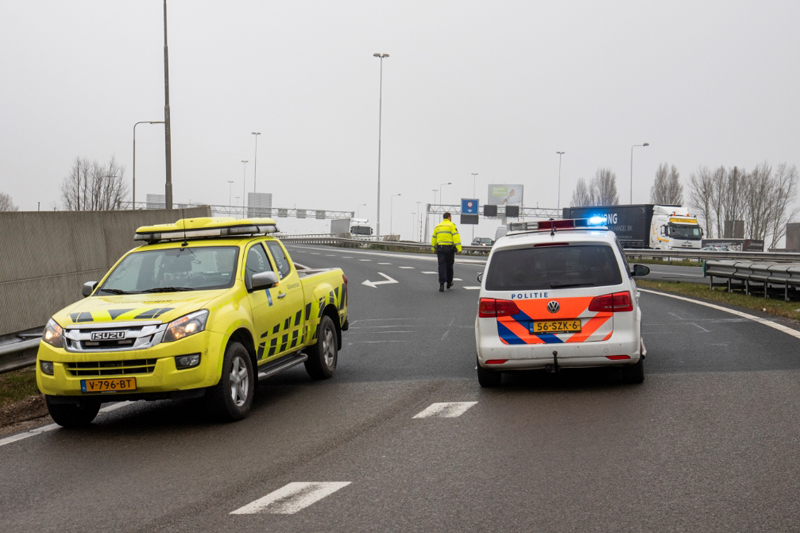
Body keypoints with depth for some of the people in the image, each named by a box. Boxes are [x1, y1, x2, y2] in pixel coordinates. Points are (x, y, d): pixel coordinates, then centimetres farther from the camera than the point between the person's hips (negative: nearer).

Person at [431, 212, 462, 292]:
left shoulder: (437, 226, 13)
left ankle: (441, 284, -16)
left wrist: (434, 249, 26)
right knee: (449, 266, 14)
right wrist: (459, 248, -17)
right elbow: (456, 237, -13)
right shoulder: (451, 225, -2)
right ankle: (449, 283, 27)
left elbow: (434, 239, 15)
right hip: (449, 248, -3)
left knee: (442, 266, -2)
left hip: (440, 248, 3)